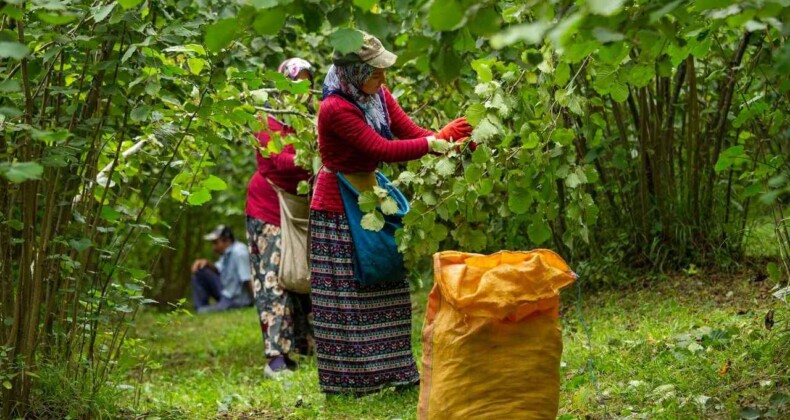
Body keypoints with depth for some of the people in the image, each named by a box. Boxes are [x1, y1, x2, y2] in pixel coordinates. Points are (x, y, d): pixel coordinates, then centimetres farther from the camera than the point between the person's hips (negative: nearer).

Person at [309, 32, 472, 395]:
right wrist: (435, 141, -26)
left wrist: (453, 142, -17)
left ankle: (387, 371, 21)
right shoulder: (336, 108, -25)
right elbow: (382, 149, -28)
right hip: (338, 209, -8)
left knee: (383, 290, 12)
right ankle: (348, 379, 6)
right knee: (346, 296, -2)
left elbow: (411, 132, -3)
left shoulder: (378, 96, 0)